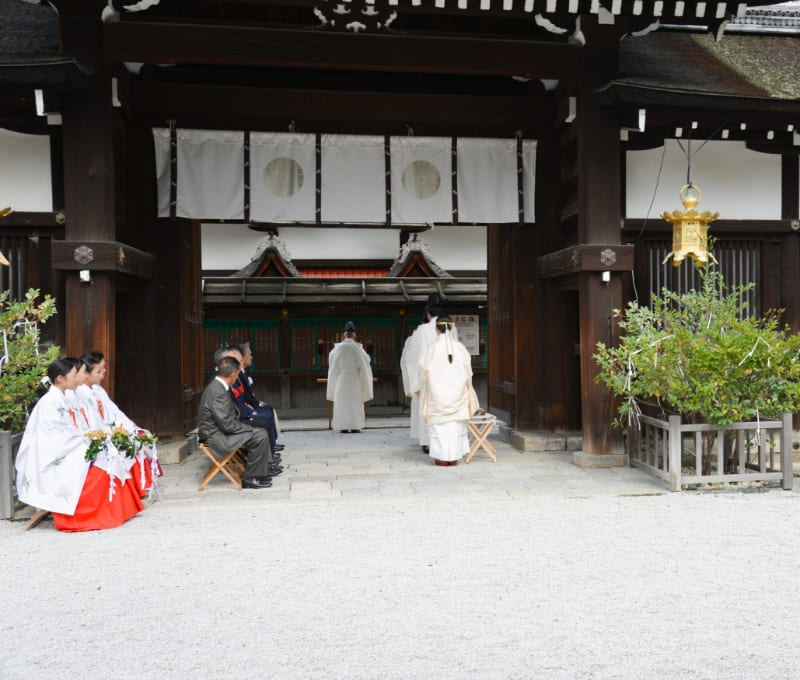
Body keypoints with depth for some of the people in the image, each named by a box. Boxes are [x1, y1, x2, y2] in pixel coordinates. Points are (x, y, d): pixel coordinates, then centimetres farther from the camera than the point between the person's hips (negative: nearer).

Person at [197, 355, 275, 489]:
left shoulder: (217, 386, 8)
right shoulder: (218, 392, -25)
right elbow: (228, 425, -23)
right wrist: (250, 429, -12)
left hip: (220, 431, 11)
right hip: (216, 437, -11)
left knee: (261, 432, 10)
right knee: (260, 437, -16)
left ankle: (260, 473, 16)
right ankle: (249, 478, -4)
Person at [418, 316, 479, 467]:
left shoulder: (433, 348, -10)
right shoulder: (460, 348, -3)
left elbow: (424, 371, -3)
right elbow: (468, 372, 5)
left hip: (437, 392, -2)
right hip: (457, 392, 2)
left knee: (439, 424, 5)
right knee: (456, 424, 10)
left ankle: (441, 457, 7)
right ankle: (454, 457, 12)